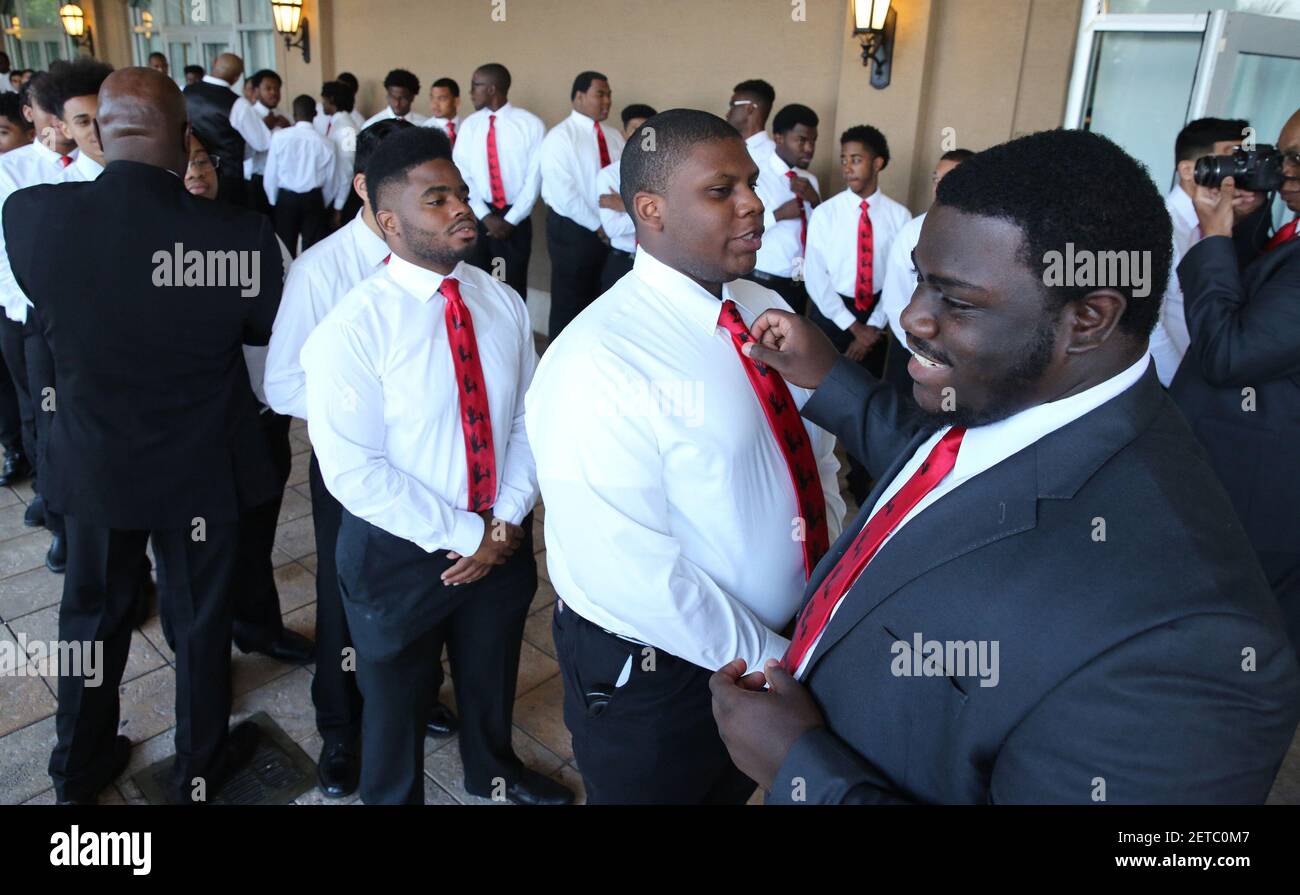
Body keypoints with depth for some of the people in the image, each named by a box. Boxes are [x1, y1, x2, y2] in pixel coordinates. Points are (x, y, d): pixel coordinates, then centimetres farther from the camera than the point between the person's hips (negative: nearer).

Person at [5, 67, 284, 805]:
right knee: (201, 618, 17)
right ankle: (199, 772, 38)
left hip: (92, 460, 3)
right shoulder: (238, 234, -25)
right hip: (200, 465, -2)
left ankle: (79, 769, 44)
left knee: (92, 613, 23)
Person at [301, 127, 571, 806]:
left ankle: (492, 769, 60)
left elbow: (527, 418, -1)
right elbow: (354, 472, -22)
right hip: (401, 549, -4)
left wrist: (507, 520, -13)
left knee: (492, 671, 29)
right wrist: (464, 536, -20)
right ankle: (394, 795, 51)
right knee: (397, 695, 20)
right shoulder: (351, 330, -20)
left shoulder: (503, 303, -4)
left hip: (502, 538, 5)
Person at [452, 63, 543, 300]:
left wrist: (511, 220, -11)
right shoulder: (469, 125, 6)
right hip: (476, 218, 3)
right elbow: (462, 175, 2)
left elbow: (534, 177, -6)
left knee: (512, 287, 5)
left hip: (516, 220, -3)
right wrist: (485, 216, -9)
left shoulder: (530, 124, -4)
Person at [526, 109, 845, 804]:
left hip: (789, 640, 7)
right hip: (653, 677, -6)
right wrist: (771, 664, -19)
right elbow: (632, 574, -28)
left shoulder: (768, 308, -1)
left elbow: (817, 454, 6)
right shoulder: (597, 363, -26)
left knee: (735, 789, 29)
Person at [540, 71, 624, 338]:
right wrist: (596, 226, -15)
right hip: (573, 229, -6)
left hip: (612, 230, 6)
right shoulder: (560, 136, -9)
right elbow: (564, 193, -16)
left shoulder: (614, 137, 10)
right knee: (569, 302, 4)